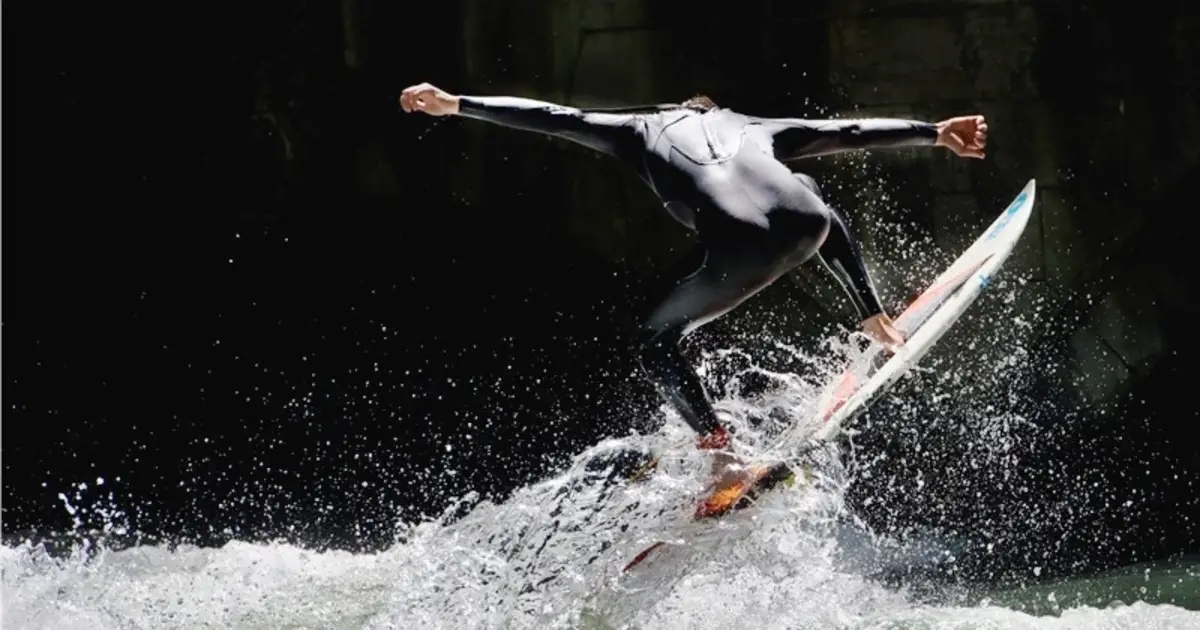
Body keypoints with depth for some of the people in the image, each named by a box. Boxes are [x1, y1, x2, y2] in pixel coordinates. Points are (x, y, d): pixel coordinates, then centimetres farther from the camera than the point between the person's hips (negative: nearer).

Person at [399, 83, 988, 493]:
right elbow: (850, 131, 33)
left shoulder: (644, 127, 31)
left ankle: (719, 449, 2)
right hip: (804, 224, 4)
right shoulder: (748, 126, 36)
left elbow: (549, 116, 29)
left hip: (741, 249, -4)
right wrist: (934, 133, 36)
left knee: (658, 342, 19)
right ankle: (874, 318, 37)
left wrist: (455, 105, 32)